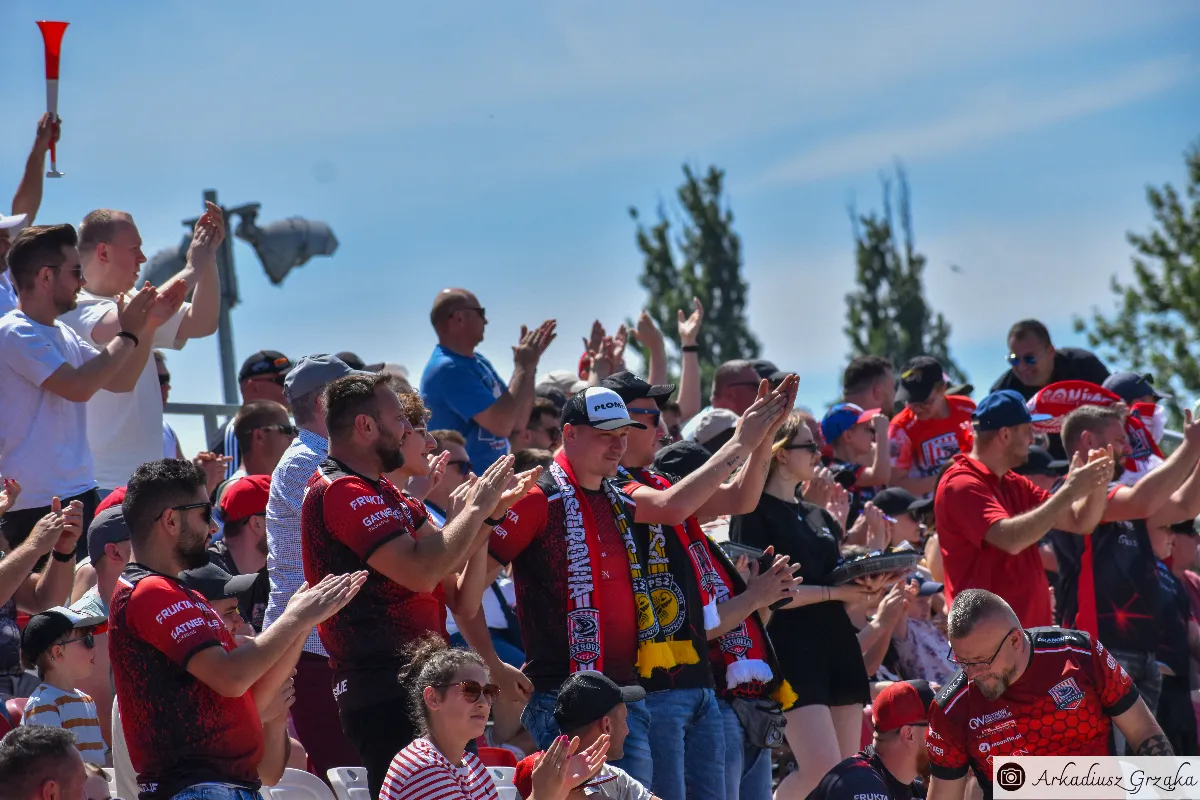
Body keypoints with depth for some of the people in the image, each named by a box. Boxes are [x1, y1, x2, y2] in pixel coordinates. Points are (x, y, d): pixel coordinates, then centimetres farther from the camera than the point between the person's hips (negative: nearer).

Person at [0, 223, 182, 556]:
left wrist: (148, 327, 11)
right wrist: (127, 335, -11)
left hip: (80, 494, 9)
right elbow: (78, 387, -22)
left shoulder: (63, 334, 16)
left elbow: (120, 381, 22)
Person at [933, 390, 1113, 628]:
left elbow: (1080, 523, 17)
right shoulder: (961, 485, -12)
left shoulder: (1015, 485, 16)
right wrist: (1068, 491, -21)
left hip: (1033, 625, 9)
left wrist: (1098, 484, -3)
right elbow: (1011, 539, -26)